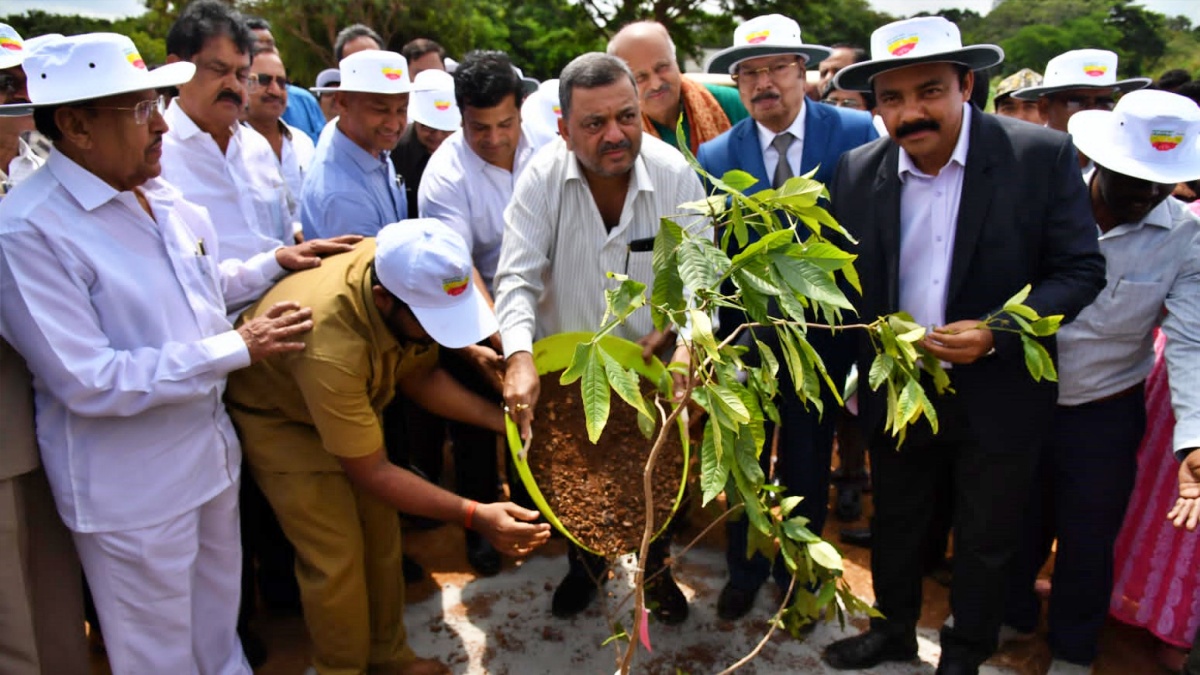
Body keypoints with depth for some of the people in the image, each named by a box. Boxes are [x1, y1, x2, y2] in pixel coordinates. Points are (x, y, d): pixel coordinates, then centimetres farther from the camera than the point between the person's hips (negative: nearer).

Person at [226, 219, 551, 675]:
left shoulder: (409, 275, -24)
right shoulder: (329, 343, -43)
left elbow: (418, 374, -6)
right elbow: (369, 472, -33)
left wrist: (497, 417, -19)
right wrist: (473, 515, -40)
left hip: (349, 399, 6)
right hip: (278, 416, -6)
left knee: (381, 535, 9)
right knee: (336, 557, -5)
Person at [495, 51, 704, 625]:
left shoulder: (674, 174, -18)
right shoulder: (545, 175, -21)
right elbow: (518, 276, -23)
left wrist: (678, 329, -29)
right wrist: (519, 355, -37)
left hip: (650, 363, 0)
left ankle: (657, 570, 46)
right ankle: (586, 564, 48)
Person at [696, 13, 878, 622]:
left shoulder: (854, 132, -9)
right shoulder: (715, 156, -7)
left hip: (820, 336, 0)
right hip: (744, 337, 1)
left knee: (807, 465, 17)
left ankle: (796, 573, 41)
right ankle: (743, 569, 41)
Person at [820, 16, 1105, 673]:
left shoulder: (1042, 155, -15)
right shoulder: (857, 172, -6)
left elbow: (1081, 269, -13)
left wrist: (995, 333, -26)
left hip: (997, 393, -2)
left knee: (985, 538, 17)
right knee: (896, 521, 22)